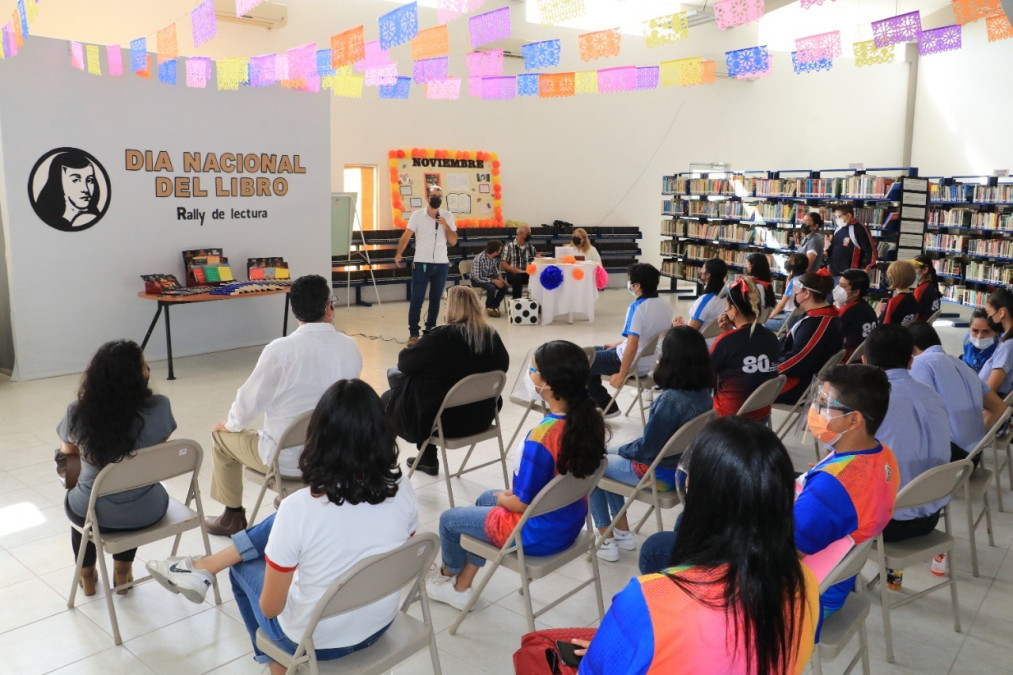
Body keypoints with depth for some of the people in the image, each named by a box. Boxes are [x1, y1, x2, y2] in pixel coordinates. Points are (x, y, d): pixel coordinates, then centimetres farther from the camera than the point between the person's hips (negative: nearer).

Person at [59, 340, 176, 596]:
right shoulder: (159, 407, -20)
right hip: (148, 513, 0)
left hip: (95, 514, 0)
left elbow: (67, 450, 4)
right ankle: (123, 574, 49)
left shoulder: (77, 412, -18)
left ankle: (87, 577, 54)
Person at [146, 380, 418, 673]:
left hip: (314, 639, -4)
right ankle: (202, 568, 28)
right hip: (381, 624, 4)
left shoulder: (299, 508, -28)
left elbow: (269, 607, -16)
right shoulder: (402, 490, -16)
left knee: (243, 566, 26)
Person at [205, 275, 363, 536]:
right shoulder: (350, 347, -11)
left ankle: (233, 517, 37)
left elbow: (250, 399, -12)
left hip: (287, 460, -5)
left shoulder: (280, 350, -24)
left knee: (222, 437, 22)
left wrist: (230, 424, 10)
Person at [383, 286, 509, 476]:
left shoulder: (443, 335, -21)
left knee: (388, 400, 18)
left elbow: (405, 362, -11)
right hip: (480, 417, 6)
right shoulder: (492, 336, -6)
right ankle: (428, 460, 37)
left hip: (444, 420, -6)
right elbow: (503, 365, 12)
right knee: (424, 387, 31)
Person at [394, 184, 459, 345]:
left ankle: (431, 330, 20)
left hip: (441, 264, 3)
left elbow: (453, 242, 2)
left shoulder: (448, 216, 4)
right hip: (421, 263, -3)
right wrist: (398, 254, -24)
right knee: (416, 299, -5)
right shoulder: (417, 215, -2)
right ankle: (413, 333, 1)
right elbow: (406, 236, -9)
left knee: (436, 299, 9)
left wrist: (445, 225, -14)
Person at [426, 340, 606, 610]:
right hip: (570, 523, 8)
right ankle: (460, 588, 36)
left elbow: (522, 503, -23)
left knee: (449, 519, 15)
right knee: (485, 499, 29)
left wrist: (503, 498, -1)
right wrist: (513, 492, 7)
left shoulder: (541, 437, -33)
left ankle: (449, 574, 47)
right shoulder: (588, 419, -10)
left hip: (537, 534, -8)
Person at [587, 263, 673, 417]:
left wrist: (621, 375, -20)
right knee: (593, 353, 25)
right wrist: (620, 344, 20)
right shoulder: (665, 305, 0)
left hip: (634, 363, -9)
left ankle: (607, 408, 19)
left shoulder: (637, 307, -25)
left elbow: (632, 346, -30)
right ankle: (595, 402, 30)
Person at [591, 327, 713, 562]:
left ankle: (607, 541, 17)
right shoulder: (703, 393, -5)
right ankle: (623, 532, 29)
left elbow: (647, 448, -22)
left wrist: (622, 450, -4)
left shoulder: (670, 400, -30)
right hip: (684, 466, 8)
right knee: (607, 457, 25)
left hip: (660, 473, -8)